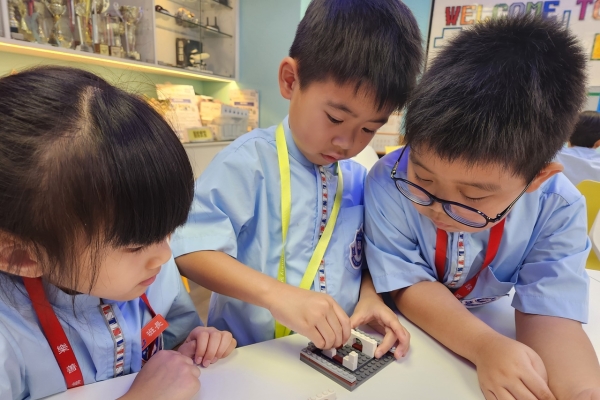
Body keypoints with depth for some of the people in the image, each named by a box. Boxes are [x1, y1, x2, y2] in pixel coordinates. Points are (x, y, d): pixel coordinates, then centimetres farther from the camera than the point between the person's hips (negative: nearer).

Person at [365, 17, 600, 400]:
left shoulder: (557, 209, -20)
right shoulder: (390, 183, -27)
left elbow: (549, 313, -19)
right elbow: (408, 286, -21)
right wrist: (485, 346, -32)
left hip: (488, 321, 2)